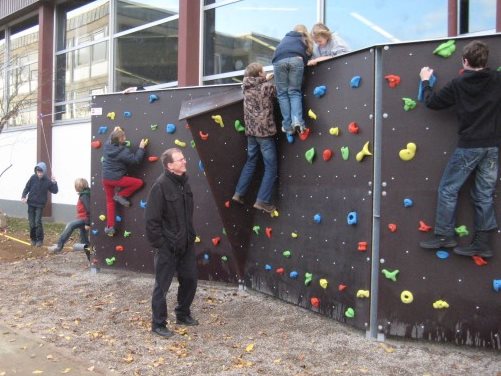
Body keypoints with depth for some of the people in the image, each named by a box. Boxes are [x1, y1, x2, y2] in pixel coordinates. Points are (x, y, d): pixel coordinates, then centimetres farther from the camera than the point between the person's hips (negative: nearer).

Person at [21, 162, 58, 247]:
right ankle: (33, 239, 19)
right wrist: (23, 196, -12)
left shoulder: (47, 181, -6)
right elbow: (27, 188, 2)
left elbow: (55, 191, -4)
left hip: (40, 205, -2)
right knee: (32, 223, 3)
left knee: (38, 222, -11)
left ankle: (40, 240, 2)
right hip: (31, 204, 2)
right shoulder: (33, 178, -4)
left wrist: (54, 183, -19)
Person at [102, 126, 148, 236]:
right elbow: (136, 160, -17)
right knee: (139, 182, 2)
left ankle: (110, 227, 17)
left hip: (106, 179, 7)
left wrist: (114, 132, 35)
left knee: (110, 202, 17)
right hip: (116, 179, -7)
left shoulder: (107, 146, -1)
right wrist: (141, 147, -10)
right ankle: (120, 195, 7)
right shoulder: (123, 152, -20)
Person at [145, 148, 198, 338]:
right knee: (162, 285, 4)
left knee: (190, 279, 16)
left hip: (185, 244, 8)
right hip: (167, 246, -8)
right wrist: (159, 244, -16)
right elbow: (152, 219, -18)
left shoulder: (184, 182, 5)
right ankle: (158, 324, 18)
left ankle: (183, 315, 35)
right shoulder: (161, 185, -18)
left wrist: (191, 235, 13)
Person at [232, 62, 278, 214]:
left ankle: (238, 193, 20)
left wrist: (266, 79, 29)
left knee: (250, 162, 21)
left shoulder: (246, 87, 6)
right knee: (271, 167, 1)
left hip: (251, 131, 6)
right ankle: (262, 201, -4)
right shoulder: (268, 87, -11)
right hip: (264, 132, -6)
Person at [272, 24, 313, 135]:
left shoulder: (285, 38, 40)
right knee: (294, 92, 5)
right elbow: (307, 55, 19)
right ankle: (297, 121, -18)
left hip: (279, 60, 1)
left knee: (282, 93, 4)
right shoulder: (305, 40, 32)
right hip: (296, 59, -1)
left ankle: (288, 126, -4)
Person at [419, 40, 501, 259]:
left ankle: (444, 236, 7)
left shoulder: (458, 84, -5)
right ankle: (482, 243, 10)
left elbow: (432, 103, 3)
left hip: (469, 146, -4)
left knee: (448, 189, 7)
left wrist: (425, 81, 18)